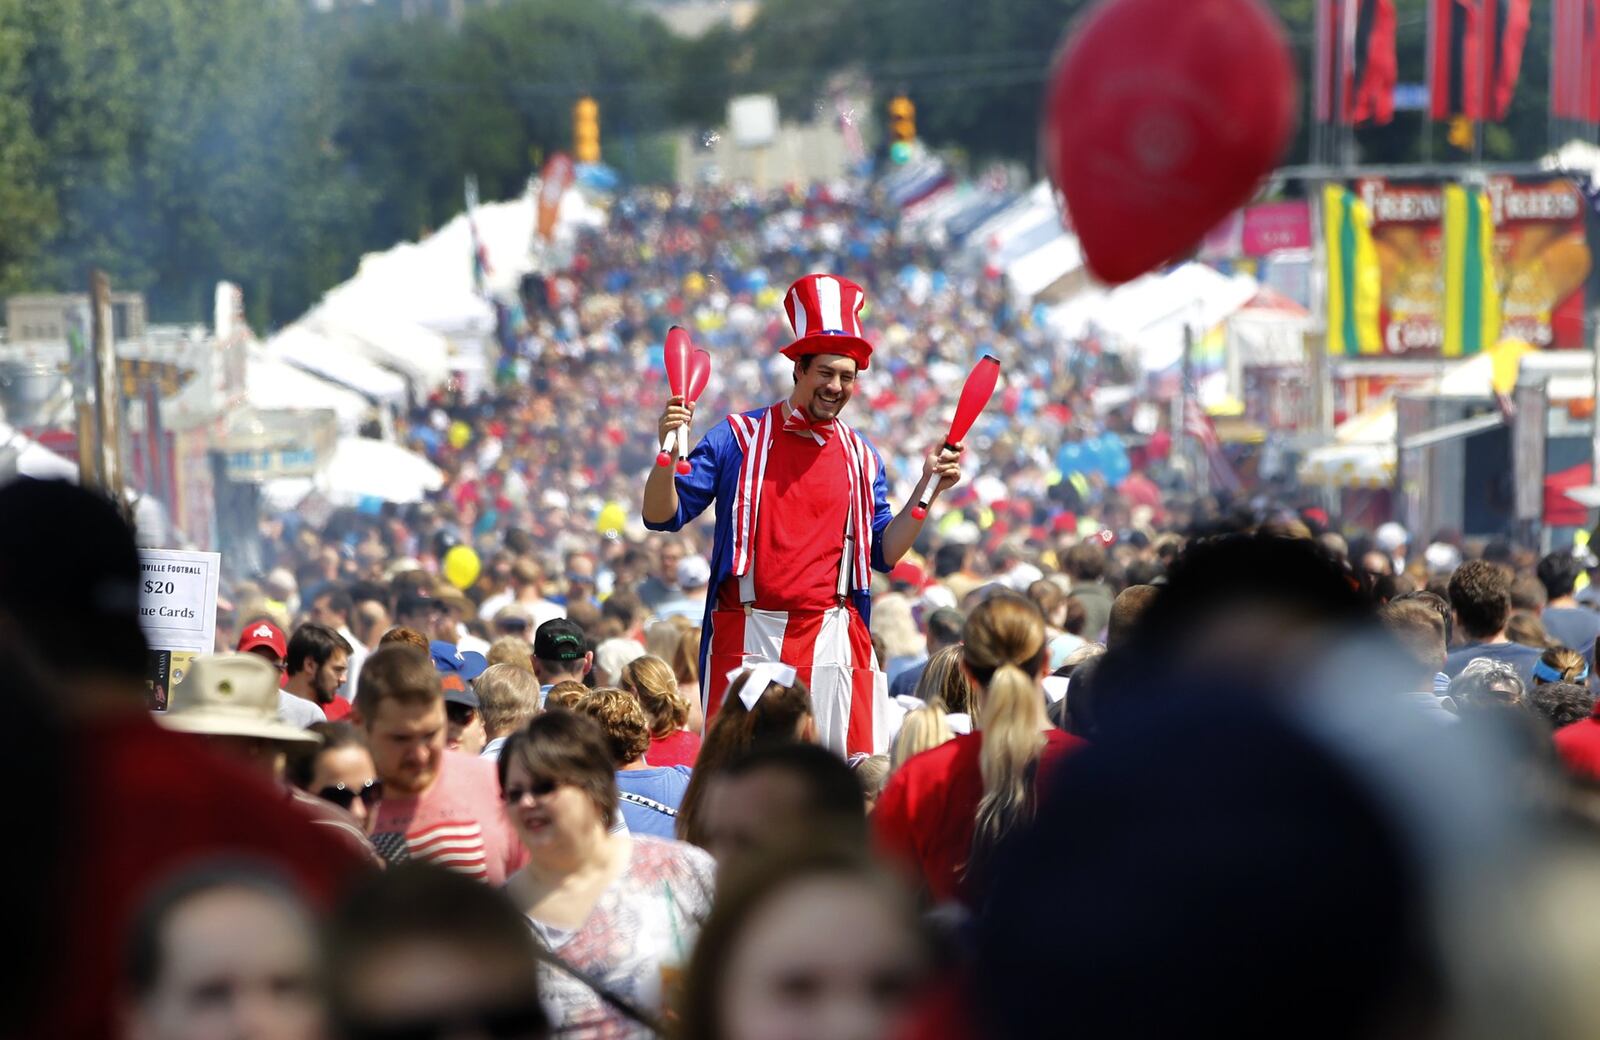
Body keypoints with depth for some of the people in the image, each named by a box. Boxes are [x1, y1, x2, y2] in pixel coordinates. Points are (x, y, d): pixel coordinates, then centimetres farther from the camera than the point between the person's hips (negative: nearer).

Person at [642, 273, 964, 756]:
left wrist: (928, 489, 1)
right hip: (747, 636, -3)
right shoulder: (739, 438, 2)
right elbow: (663, 516, -2)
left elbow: (883, 553, 12)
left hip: (832, 640, 3)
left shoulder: (860, 457, 12)